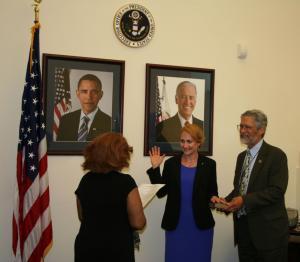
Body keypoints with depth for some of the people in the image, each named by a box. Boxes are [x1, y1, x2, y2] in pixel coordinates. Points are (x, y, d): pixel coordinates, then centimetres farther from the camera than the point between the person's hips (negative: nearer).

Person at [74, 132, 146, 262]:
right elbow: (138, 223, -15)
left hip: (86, 248, 4)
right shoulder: (125, 182, -17)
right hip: (117, 250, -4)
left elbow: (82, 217, 10)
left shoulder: (85, 180, -3)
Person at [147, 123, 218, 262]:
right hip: (175, 225, 1)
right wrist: (155, 168, -9)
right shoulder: (171, 163, 1)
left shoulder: (209, 164, 0)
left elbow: (212, 192, 5)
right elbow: (160, 192, -2)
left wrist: (214, 198, -17)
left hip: (200, 225, 0)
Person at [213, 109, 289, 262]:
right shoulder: (242, 156, 14)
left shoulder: (276, 155, -8)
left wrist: (244, 200, -22)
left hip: (268, 230, -6)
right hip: (243, 227, 6)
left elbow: (277, 191, -17)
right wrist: (226, 201, -2)